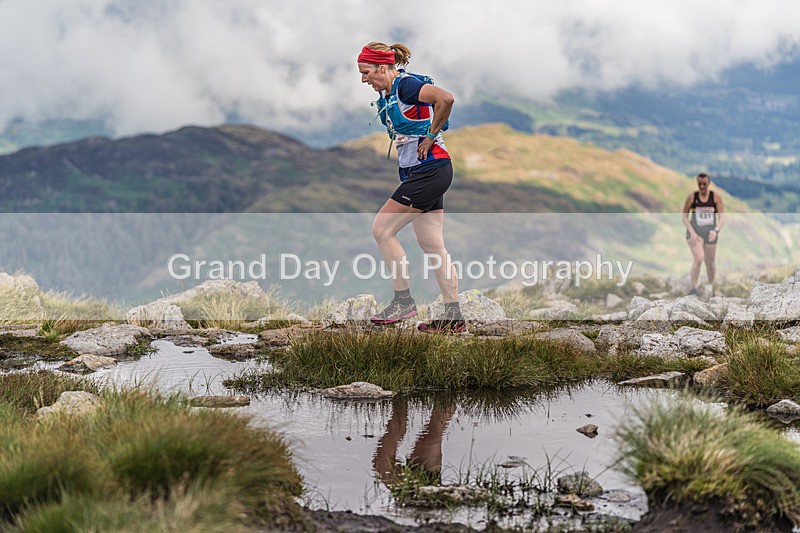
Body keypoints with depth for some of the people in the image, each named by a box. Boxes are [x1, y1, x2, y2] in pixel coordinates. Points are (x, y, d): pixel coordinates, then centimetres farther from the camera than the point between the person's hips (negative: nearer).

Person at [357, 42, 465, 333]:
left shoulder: (406, 84, -14)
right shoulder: (385, 96, 15)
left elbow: (445, 99, -28)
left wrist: (430, 137, -18)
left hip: (430, 171, -10)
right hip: (416, 173, 10)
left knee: (382, 229, -8)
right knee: (432, 246, 8)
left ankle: (403, 301, 0)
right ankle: (454, 317, 9)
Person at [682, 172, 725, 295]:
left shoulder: (716, 197, -4)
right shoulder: (692, 197, -6)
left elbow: (722, 217, -4)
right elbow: (685, 217, -2)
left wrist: (716, 230, -21)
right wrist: (692, 232, -13)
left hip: (710, 233, 2)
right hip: (695, 232, -2)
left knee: (710, 263, 12)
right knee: (698, 259, -24)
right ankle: (693, 288, -20)